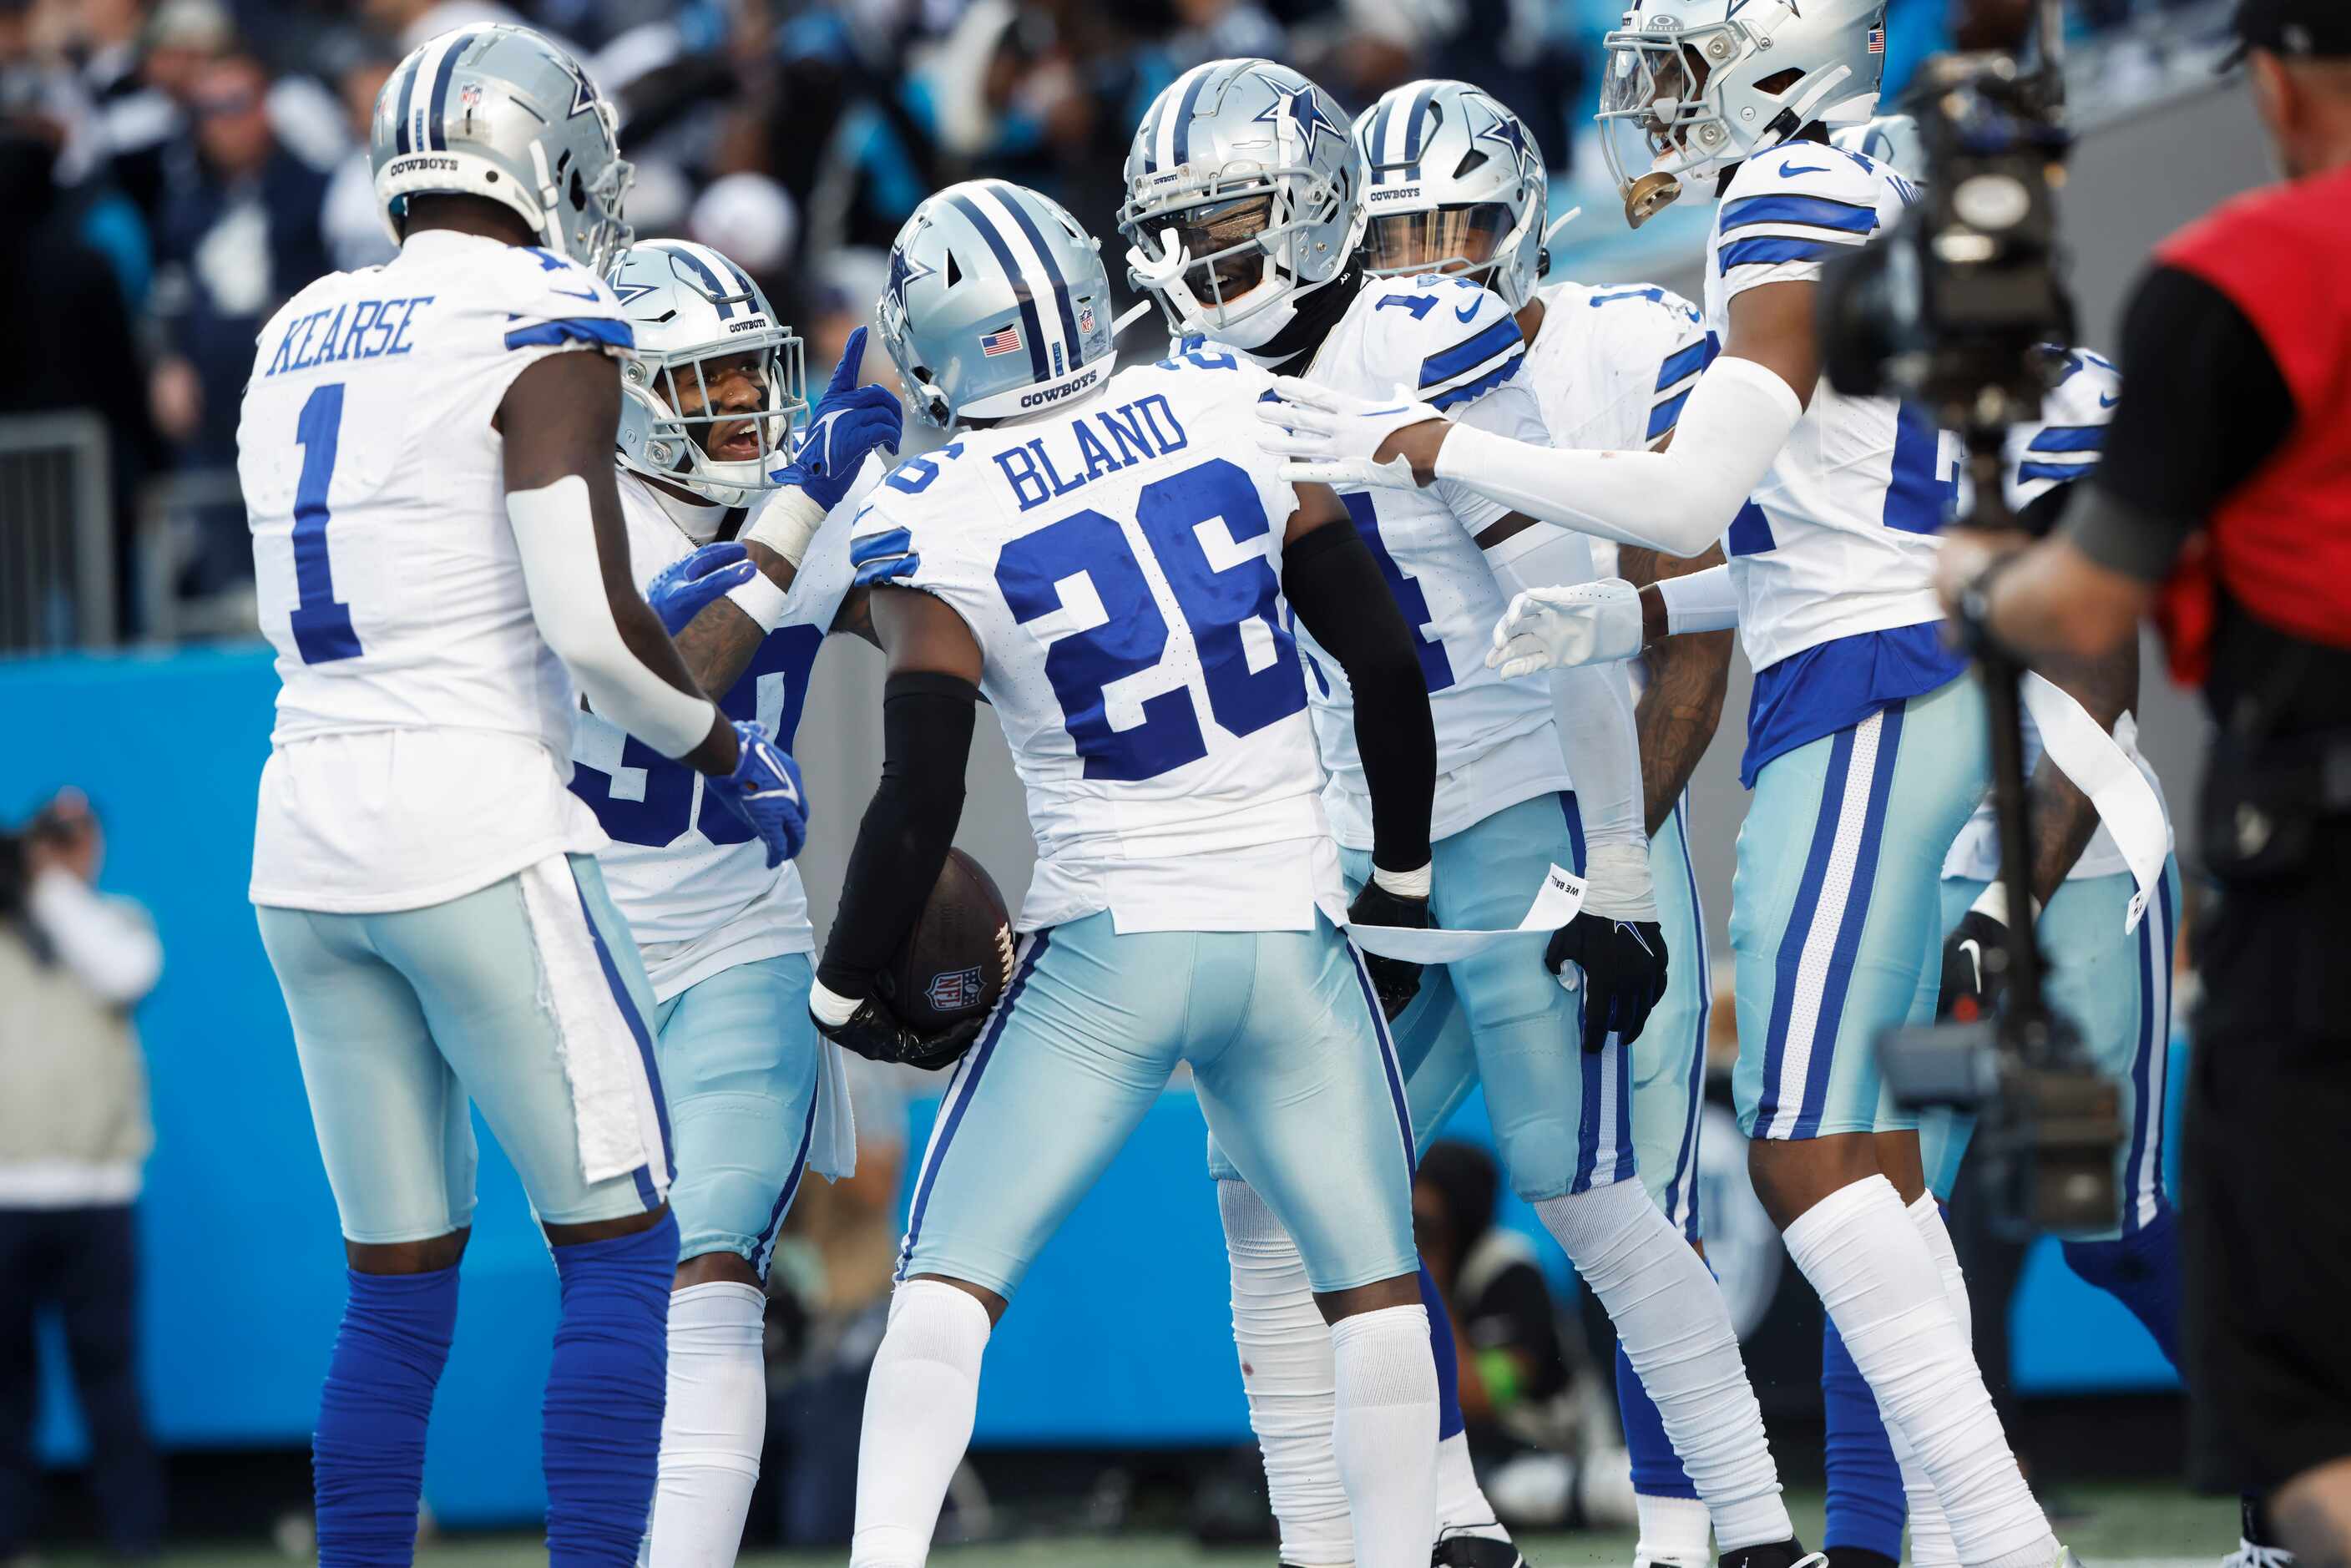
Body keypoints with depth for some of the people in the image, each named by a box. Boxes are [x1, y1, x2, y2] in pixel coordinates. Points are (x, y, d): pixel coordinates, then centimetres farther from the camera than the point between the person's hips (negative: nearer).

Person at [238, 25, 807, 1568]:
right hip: (475, 827, -7)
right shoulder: (541, 327, -8)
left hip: (310, 840, 7)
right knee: (620, 1252, 0)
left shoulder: (300, 340, 13)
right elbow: (590, 620, -16)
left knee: (398, 1288, 12)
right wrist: (731, 753, 1)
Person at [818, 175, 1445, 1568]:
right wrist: (1404, 874, 16)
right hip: (1290, 928, 3)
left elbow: (920, 801, -11)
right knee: (1375, 1284, 14)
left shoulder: (939, 528, -10)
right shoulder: (1230, 411, -1)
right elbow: (1385, 664, 3)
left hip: (1107, 954, -3)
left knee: (950, 1281, 3)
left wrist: (848, 988, 4)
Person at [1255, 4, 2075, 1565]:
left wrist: (1425, 447, -13)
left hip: (1866, 699, -10)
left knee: (1808, 1147, -9)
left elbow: (1689, 498, -18)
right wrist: (1619, 616, 21)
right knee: (1860, 1144, 11)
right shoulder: (1881, 210, 17)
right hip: (1919, 681, 10)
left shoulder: (1799, 215, -12)